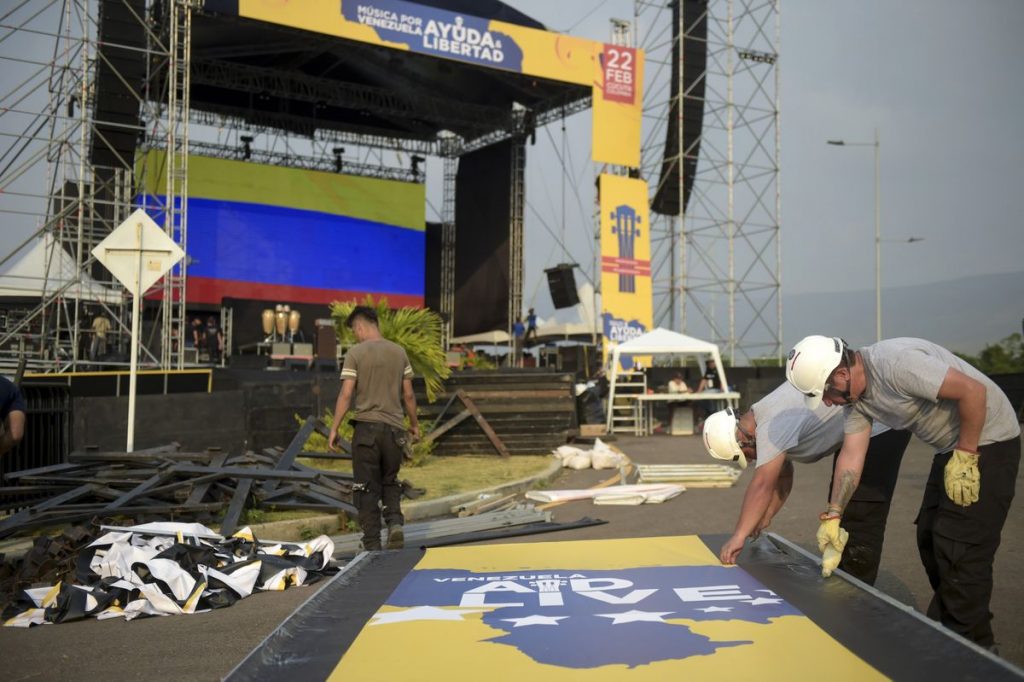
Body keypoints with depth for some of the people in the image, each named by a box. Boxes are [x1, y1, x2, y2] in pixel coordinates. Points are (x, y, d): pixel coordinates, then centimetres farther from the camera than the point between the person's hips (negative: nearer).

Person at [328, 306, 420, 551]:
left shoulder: (355, 353, -5)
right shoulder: (399, 352, 6)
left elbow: (346, 394, -10)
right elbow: (408, 395, 7)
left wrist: (334, 429, -4)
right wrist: (414, 424, 20)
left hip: (366, 427, -3)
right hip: (394, 428, 3)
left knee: (366, 487, 6)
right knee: (390, 482, 20)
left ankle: (372, 543, 5)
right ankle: (395, 523, -3)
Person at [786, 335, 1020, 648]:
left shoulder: (895, 363, -28)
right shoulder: (855, 396, 1)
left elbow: (973, 390, -28)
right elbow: (851, 455, -2)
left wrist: (964, 456, -21)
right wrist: (833, 516, -8)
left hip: (987, 441, -10)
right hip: (951, 447, 10)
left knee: (959, 549, -8)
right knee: (930, 537, 15)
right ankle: (944, 625, 29)